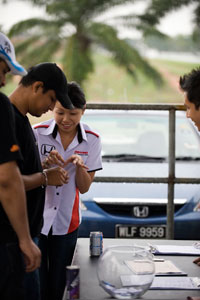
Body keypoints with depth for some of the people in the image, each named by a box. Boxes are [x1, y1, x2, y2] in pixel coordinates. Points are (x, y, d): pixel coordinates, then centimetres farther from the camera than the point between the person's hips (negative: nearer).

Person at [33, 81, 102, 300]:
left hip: (66, 222, 2)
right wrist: (45, 165, -24)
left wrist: (80, 165, -20)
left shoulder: (91, 140, -2)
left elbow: (84, 187, 0)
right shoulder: (38, 133, -8)